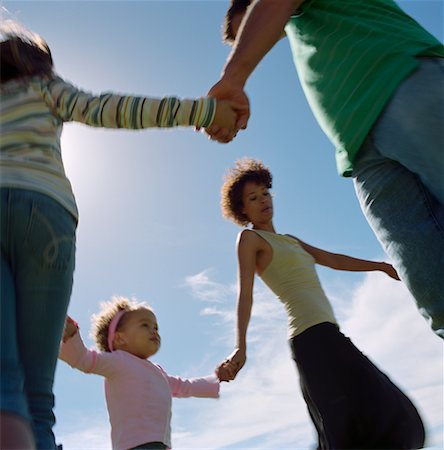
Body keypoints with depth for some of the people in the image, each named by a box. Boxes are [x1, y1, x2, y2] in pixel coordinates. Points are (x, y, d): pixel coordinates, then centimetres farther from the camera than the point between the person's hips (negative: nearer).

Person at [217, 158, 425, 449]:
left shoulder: (289, 240, 27)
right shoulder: (249, 238, 2)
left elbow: (332, 259, 29)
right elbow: (245, 293, -10)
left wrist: (381, 266, 28)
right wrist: (241, 348, -22)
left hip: (327, 332, 9)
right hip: (312, 335, -9)